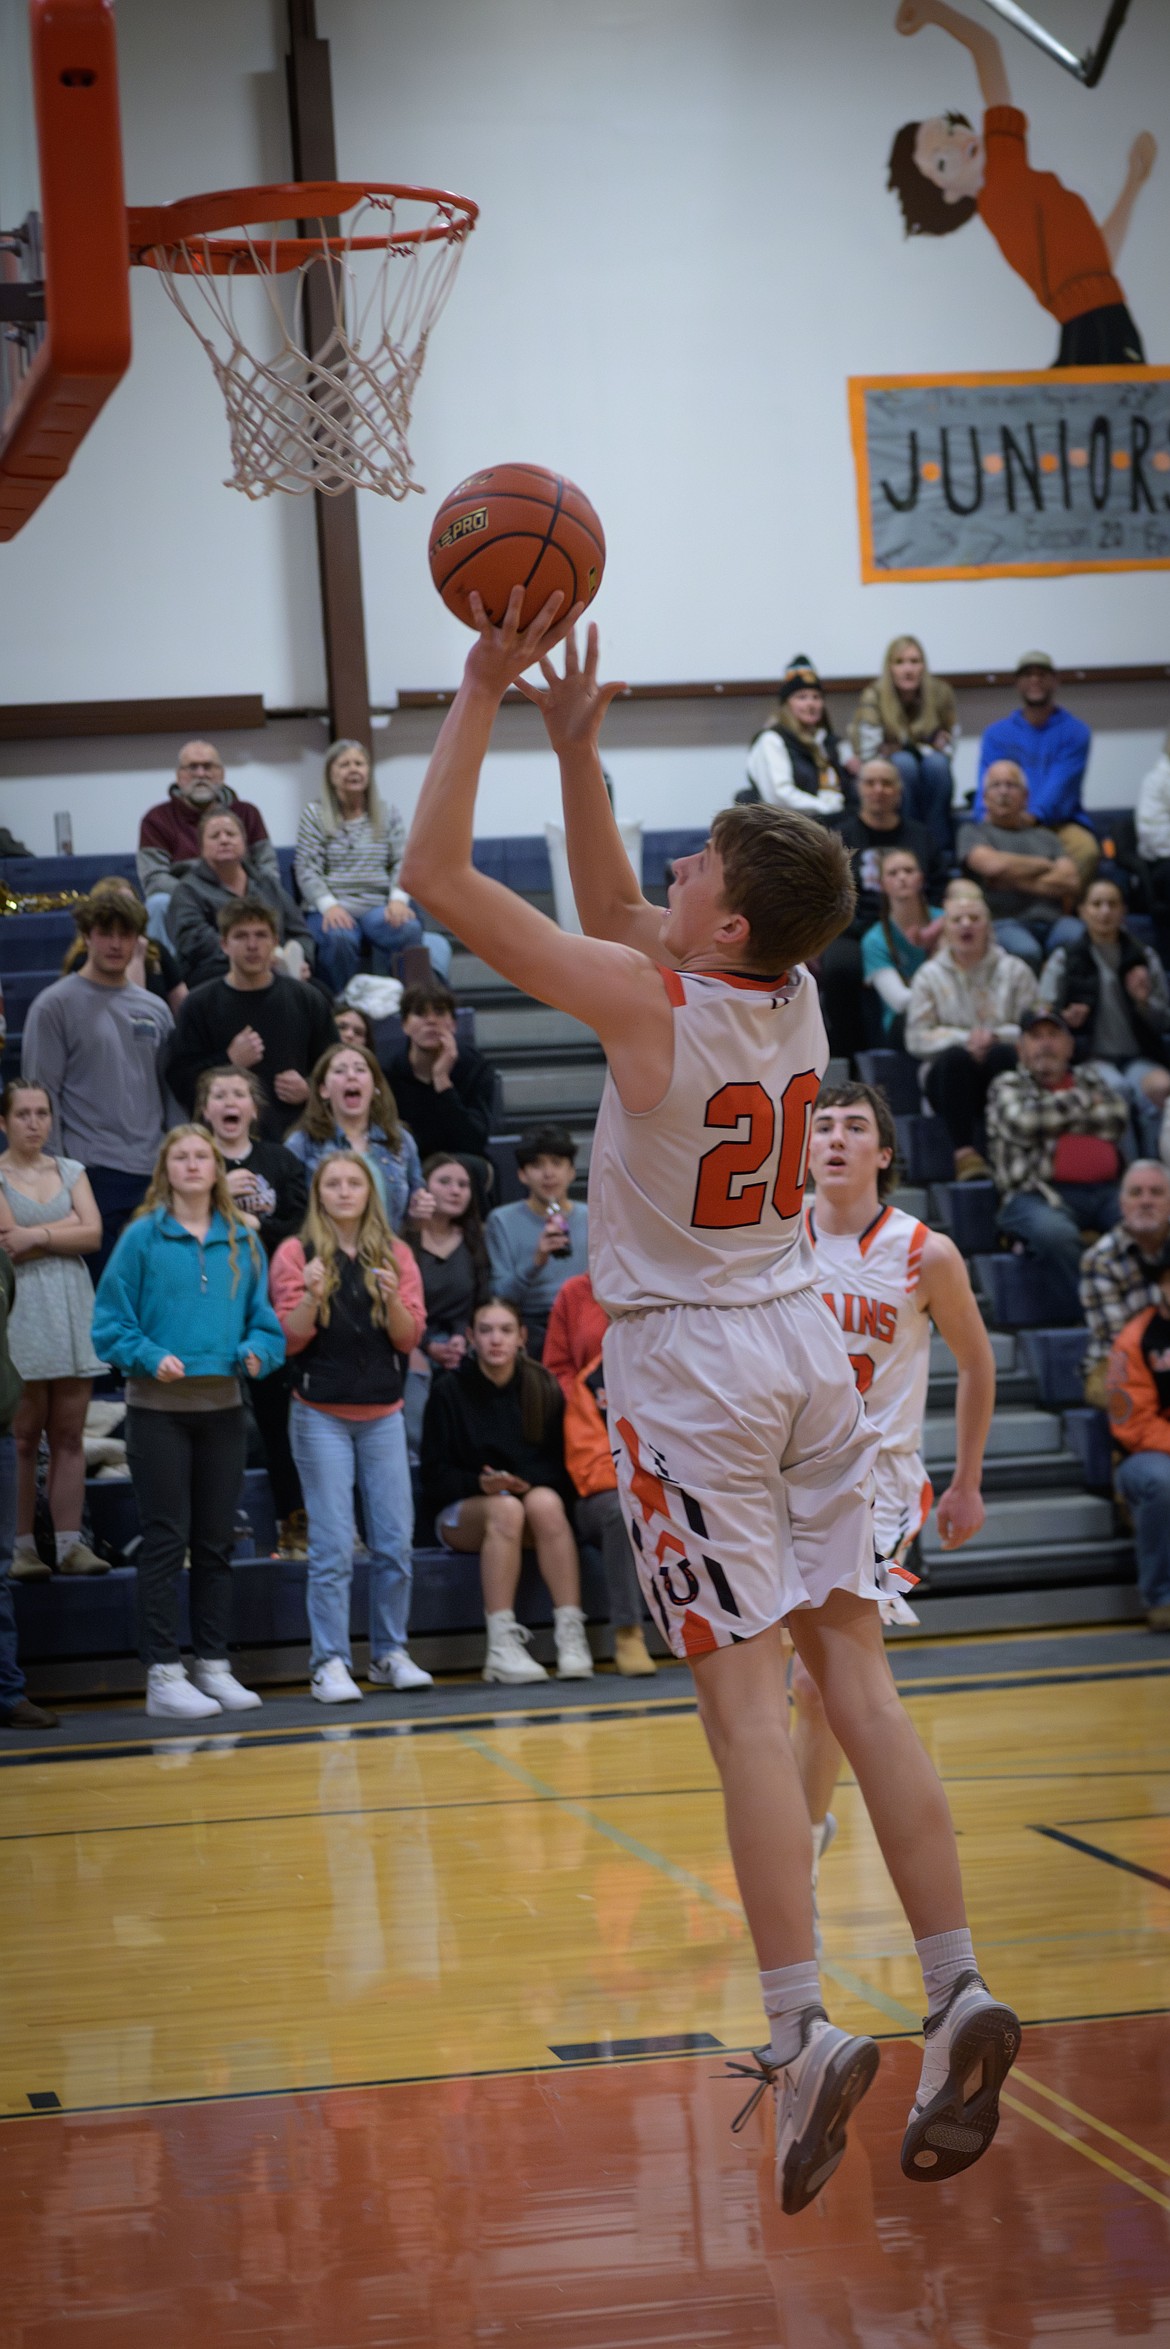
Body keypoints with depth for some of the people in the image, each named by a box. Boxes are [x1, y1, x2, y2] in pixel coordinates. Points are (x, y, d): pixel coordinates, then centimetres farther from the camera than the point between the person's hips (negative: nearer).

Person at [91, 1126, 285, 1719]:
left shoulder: (243, 1243, 7)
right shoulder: (142, 1238, -4)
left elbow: (264, 1321, 8)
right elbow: (111, 1324, -5)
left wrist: (257, 1351, -12)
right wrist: (150, 1357, -20)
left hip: (223, 1405, 4)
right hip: (158, 1408, -4)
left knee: (216, 1542, 9)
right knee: (165, 1541, -3)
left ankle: (213, 1666, 17)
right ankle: (163, 1676, 1)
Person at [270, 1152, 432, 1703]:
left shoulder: (394, 1254, 8)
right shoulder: (296, 1253, 0)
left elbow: (410, 1337, 4)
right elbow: (290, 1339, -3)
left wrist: (392, 1300, -15)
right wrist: (312, 1296, -21)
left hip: (383, 1415, 3)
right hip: (321, 1415, -3)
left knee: (395, 1542, 3)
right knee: (332, 1547, -5)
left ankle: (390, 1653, 14)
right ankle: (330, 1663, -2)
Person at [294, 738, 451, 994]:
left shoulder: (388, 814, 16)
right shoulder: (315, 815, 7)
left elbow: (401, 863, 9)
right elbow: (307, 871, -1)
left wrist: (398, 899, -12)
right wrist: (329, 905, -18)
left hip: (378, 908, 2)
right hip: (333, 910, -2)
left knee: (409, 929, -32)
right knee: (339, 937, -38)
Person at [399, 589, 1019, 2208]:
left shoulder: (652, 1007, -18)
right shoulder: (793, 991, 1)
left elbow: (438, 877, -14)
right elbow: (610, 910, 20)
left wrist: (484, 692, -11)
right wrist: (575, 746, 13)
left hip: (688, 1362, -6)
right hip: (805, 1344, 6)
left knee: (747, 1700, -8)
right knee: (855, 1679, 6)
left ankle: (803, 2032, -14)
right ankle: (958, 1995, 2)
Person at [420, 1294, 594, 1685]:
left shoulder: (543, 1389, 5)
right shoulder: (449, 1392, -1)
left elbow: (560, 1463, 4)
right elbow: (435, 1477, -2)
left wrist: (528, 1483, -17)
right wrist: (480, 1483, -21)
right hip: (463, 1512, -2)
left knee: (545, 1503, -33)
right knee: (505, 1509, -35)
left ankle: (571, 1635, -38)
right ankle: (502, 1646, -41)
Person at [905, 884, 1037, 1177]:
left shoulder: (1014, 971, 10)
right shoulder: (929, 975, 9)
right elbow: (917, 1038, 0)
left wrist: (996, 1037, -17)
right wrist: (964, 1040, -15)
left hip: (1002, 1076, 0)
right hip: (948, 1077, 0)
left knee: (1003, 1053, -34)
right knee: (955, 1055, -35)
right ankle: (964, 1152, -45)